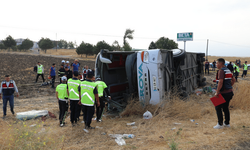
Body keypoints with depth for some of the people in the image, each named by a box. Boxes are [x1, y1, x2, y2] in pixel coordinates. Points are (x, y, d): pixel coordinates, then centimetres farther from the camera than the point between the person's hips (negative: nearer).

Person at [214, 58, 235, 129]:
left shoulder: (221, 71, -16)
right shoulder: (228, 70, 13)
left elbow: (220, 82, -26)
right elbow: (233, 80, 24)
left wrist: (217, 92, -22)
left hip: (224, 93, -9)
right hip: (229, 92, 9)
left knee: (218, 107, 2)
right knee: (225, 107, 17)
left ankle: (220, 124, 4)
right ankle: (227, 123, 24)